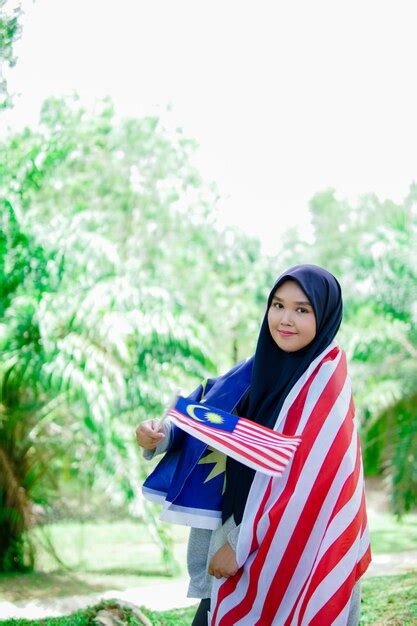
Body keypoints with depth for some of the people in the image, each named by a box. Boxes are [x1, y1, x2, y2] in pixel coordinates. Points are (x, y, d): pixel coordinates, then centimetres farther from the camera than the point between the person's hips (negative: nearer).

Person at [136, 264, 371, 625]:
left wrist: (241, 544, -19)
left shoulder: (323, 384, -18)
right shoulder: (267, 366, 3)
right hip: (245, 528, 7)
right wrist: (162, 435, -14)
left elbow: (307, 482, -22)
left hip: (293, 550, -7)